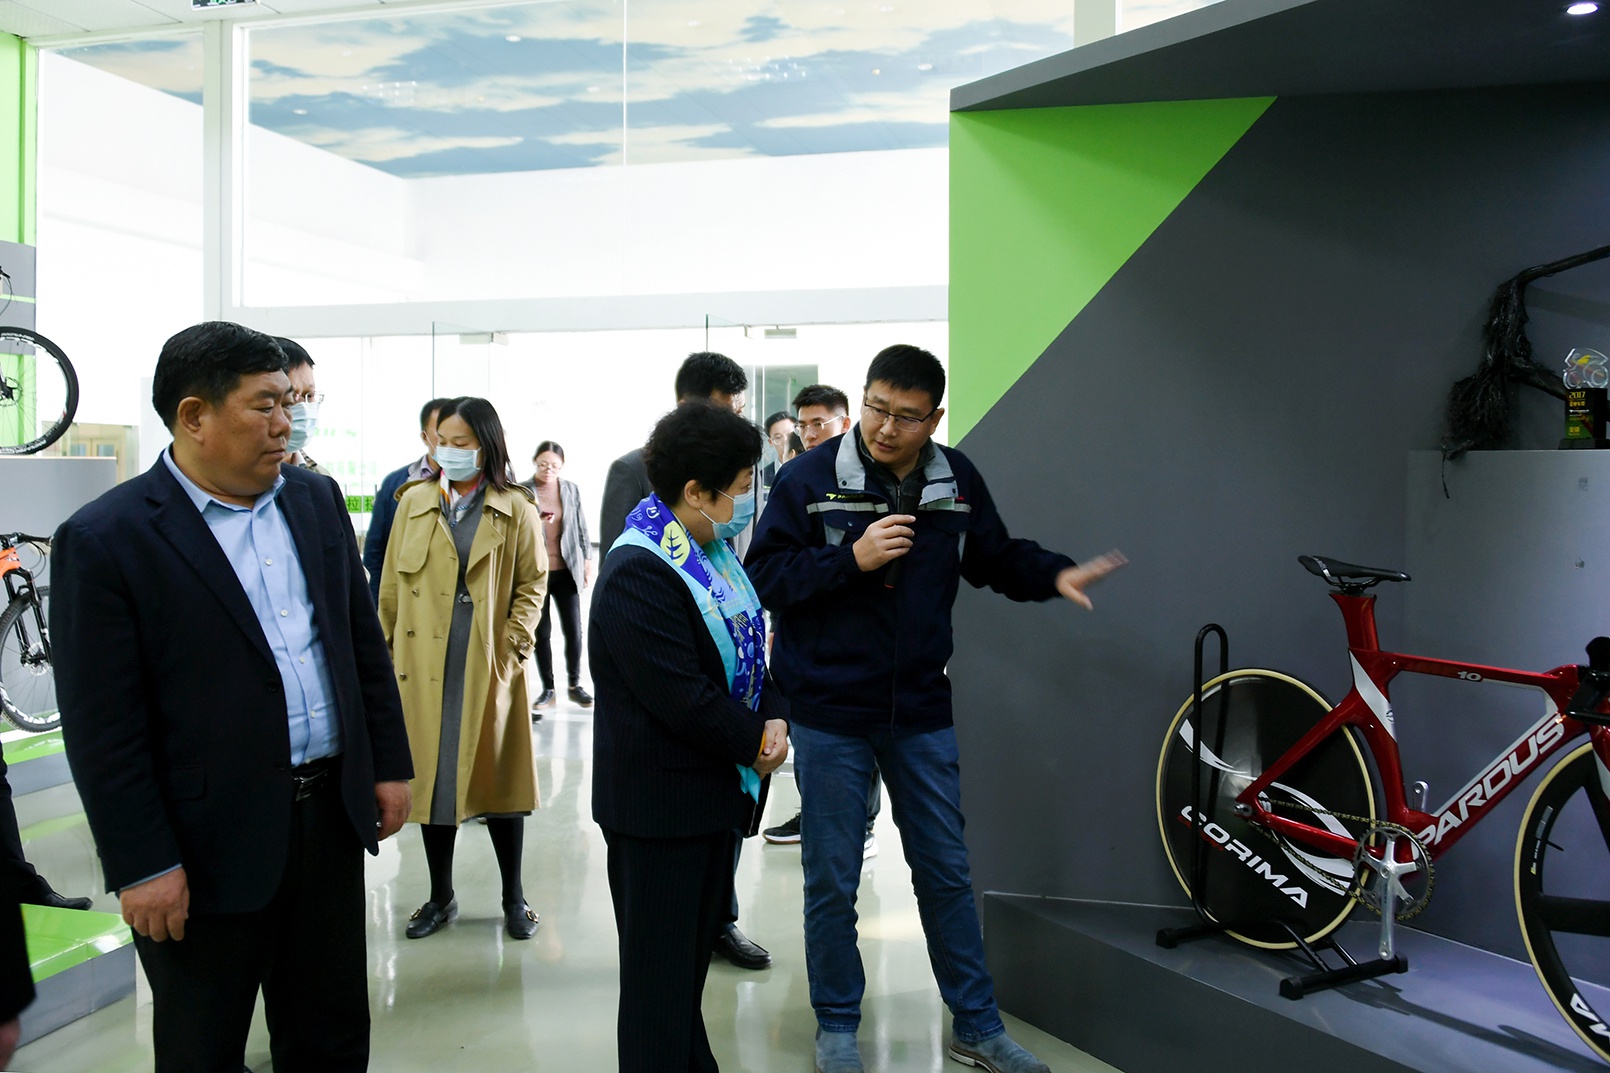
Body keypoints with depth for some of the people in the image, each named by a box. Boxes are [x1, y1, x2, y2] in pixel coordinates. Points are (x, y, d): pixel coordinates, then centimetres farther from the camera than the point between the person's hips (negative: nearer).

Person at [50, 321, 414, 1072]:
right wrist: (141, 865, -14)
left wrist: (389, 763, 9)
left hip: (332, 815, 5)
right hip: (209, 845, -5)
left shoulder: (316, 500, 5)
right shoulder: (104, 539, -13)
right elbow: (102, 726, -13)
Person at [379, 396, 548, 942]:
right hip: (423, 665, 2)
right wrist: (388, 649, 5)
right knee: (430, 777, 8)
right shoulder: (414, 502, 7)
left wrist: (514, 642, -7)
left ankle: (514, 897, 21)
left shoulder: (516, 509, 1)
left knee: (498, 775, 5)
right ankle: (440, 896, 25)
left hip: (490, 665, -2)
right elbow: (392, 583, 9)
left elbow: (533, 581, 3)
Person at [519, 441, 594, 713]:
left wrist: (587, 563, 8)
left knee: (573, 630, 4)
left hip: (566, 571, 1)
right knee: (542, 632, 7)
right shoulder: (521, 492, -5)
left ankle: (575, 685, 20)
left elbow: (581, 529, 8)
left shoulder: (572, 490, 2)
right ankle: (547, 689, 18)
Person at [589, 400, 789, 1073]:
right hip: (660, 807, -9)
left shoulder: (713, 551, 9)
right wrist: (755, 741, -13)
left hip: (718, 792, 9)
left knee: (694, 958, 23)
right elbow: (680, 697, -26)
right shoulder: (637, 573, -22)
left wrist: (775, 718, -5)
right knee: (659, 975, 5)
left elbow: (745, 651, 13)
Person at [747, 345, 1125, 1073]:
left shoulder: (957, 480, -1)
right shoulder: (809, 478, -11)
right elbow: (763, 576, -13)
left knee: (946, 872, 15)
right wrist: (851, 558, -24)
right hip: (829, 713, -3)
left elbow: (997, 558, 12)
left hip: (920, 712, 3)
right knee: (832, 881, 9)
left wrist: (1056, 575, -7)